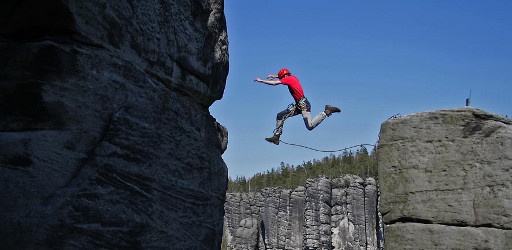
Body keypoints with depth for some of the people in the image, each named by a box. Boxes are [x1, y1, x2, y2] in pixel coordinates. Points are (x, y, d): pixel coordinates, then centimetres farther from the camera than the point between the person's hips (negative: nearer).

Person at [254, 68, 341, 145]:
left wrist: (261, 80, -2)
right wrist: (275, 76, 31)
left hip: (303, 104, -10)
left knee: (310, 126, -18)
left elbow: (274, 83, -11)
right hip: (298, 105, 10)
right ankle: (276, 137, 9)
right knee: (280, 116, 7)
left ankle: (327, 112, -7)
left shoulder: (288, 79, -10)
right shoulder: (293, 77, 14)